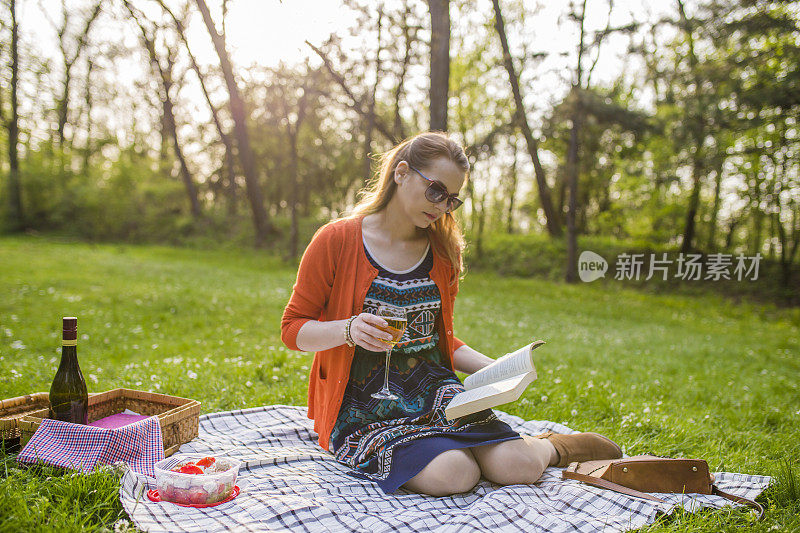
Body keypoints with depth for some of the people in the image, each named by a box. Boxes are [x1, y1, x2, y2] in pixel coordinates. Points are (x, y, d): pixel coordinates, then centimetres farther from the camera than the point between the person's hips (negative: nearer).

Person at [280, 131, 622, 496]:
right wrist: (349, 330, -23)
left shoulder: (443, 252, 8)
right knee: (454, 475, -31)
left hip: (434, 390, 4)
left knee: (520, 467, -17)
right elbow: (293, 329, -3)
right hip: (365, 406, -4)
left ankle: (551, 446, 17)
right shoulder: (336, 241, -7)